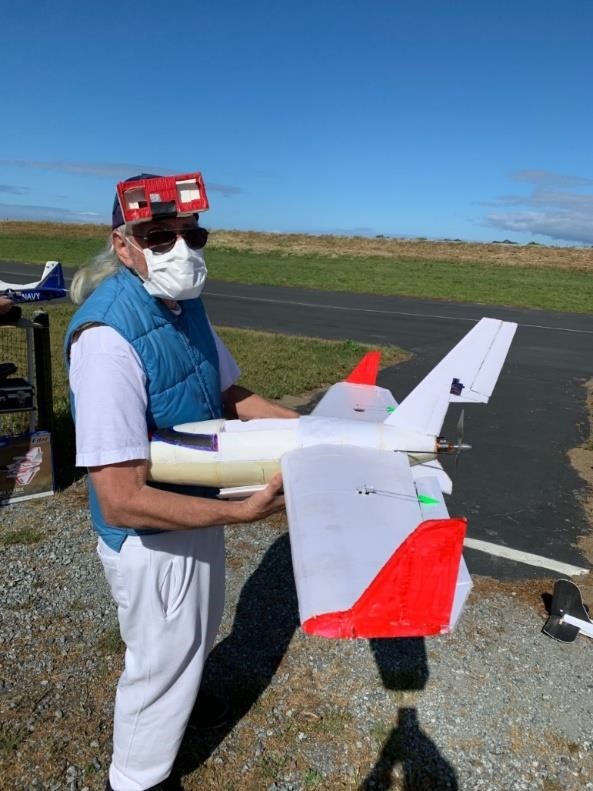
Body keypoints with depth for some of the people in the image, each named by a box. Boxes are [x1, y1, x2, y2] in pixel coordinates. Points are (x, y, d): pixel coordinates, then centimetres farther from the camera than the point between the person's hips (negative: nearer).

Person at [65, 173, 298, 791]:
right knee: (162, 661, 18)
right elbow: (122, 501, -32)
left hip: (196, 512, 8)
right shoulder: (108, 336, -32)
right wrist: (243, 510, -32)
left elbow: (228, 393, 7)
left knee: (195, 637, 33)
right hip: (151, 537, -8)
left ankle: (169, 699, 66)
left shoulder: (184, 304, -5)